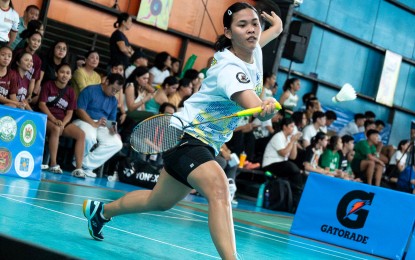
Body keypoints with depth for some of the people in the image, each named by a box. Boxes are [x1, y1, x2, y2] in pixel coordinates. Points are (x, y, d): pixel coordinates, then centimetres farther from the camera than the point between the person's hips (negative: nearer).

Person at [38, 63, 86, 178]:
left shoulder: (70, 92, 11)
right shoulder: (48, 85, 2)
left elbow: (69, 113, 5)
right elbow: (42, 104, -8)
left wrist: (62, 124, -17)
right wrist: (54, 120, -21)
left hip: (63, 121, 4)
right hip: (47, 119, -4)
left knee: (81, 134, -18)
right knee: (56, 129, -37)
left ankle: (78, 168, -23)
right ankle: (53, 164, -32)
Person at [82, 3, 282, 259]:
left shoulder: (254, 51, -1)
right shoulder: (229, 69, -27)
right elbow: (257, 111, -44)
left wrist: (277, 28, 25)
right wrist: (265, 108, -62)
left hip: (205, 144, 10)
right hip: (187, 135, -10)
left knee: (159, 201, 25)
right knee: (219, 189, -37)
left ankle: (101, 210, 48)